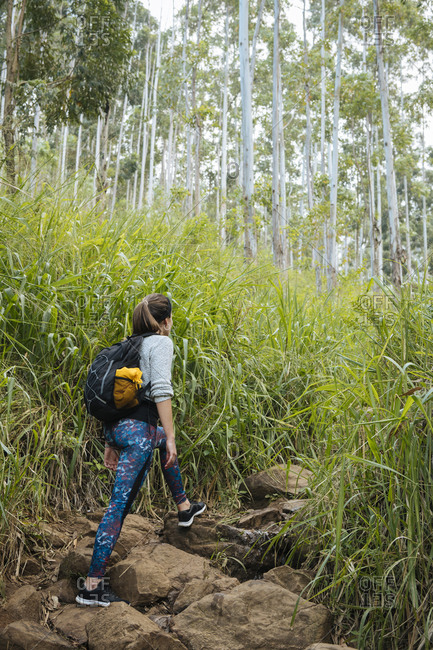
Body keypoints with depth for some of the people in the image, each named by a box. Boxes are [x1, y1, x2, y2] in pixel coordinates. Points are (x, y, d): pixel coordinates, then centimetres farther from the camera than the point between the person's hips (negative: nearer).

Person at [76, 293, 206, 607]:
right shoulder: (161, 342, -4)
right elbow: (161, 391, -16)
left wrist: (112, 441, 23)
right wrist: (170, 437, -13)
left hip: (115, 425, 9)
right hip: (137, 429, -9)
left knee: (165, 439, 35)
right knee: (120, 503, -6)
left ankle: (184, 508, 46)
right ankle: (93, 584, -3)